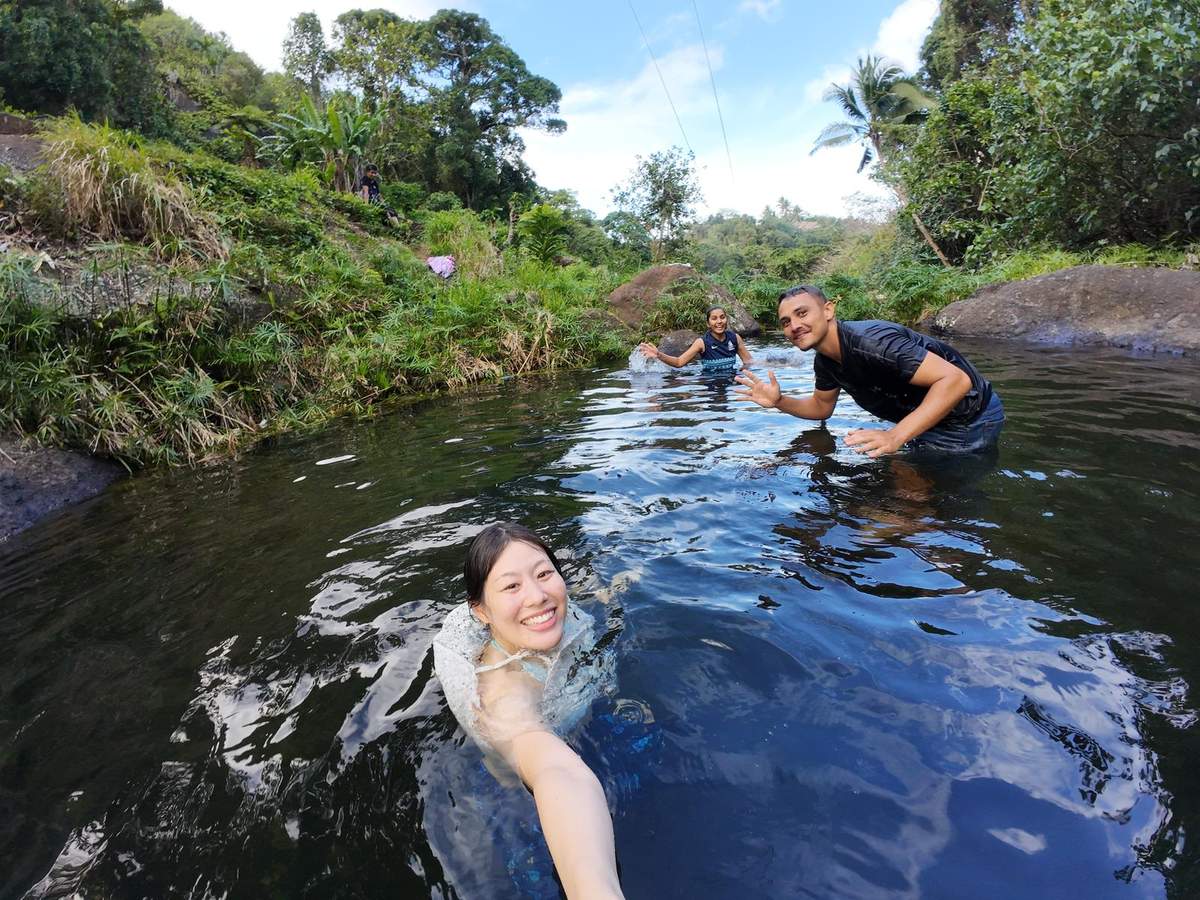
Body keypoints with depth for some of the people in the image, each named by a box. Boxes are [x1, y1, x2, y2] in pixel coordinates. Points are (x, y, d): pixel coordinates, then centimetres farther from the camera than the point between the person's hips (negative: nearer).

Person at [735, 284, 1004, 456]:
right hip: (928, 419, 9)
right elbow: (821, 407, 13)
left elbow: (956, 380, -36)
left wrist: (895, 436, -45)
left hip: (969, 419, -8)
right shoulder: (825, 361, -3)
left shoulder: (870, 342, -32)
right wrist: (778, 402, -6)